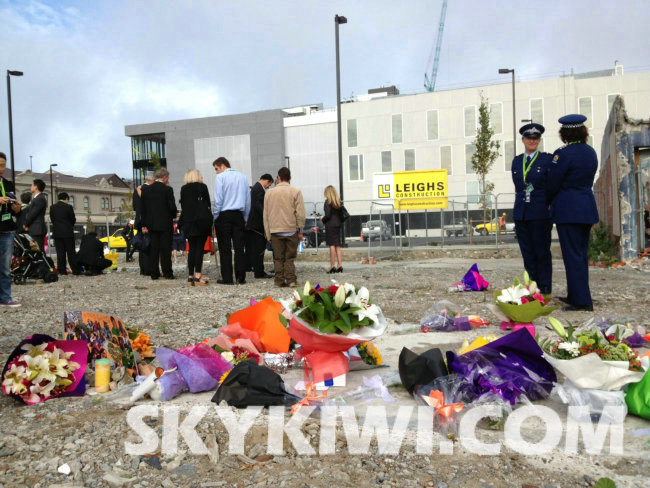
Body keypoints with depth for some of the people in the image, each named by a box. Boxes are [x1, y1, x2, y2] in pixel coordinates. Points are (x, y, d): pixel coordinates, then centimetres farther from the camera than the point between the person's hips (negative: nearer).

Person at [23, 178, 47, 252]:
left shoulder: (40, 199, -13)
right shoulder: (37, 198, 19)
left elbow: (33, 214, -14)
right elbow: (29, 212, 19)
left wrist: (25, 224, -1)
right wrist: (26, 225, 7)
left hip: (37, 230, -10)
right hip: (35, 230, 10)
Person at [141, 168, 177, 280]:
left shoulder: (145, 189, 6)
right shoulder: (168, 189, -9)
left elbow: (143, 208, 7)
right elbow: (172, 207, -11)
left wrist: (144, 225, 10)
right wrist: (173, 215, 11)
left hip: (151, 224, 4)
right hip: (165, 223, -4)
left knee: (153, 249, 8)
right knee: (166, 249, 1)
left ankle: (154, 273, 10)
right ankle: (167, 273, 4)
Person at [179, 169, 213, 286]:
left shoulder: (183, 189, 11)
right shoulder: (202, 187, 0)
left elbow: (183, 206, 12)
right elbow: (207, 203, 1)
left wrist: (183, 222, 15)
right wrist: (209, 218, 9)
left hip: (188, 222, 4)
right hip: (202, 221, -4)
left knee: (191, 249, 7)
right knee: (200, 248, -4)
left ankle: (190, 277, 5)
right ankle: (197, 276, -9)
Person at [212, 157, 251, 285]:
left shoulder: (220, 177, -5)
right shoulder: (242, 176, 10)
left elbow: (218, 200, -10)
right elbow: (248, 199, 12)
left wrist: (214, 217, -2)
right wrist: (245, 218, 18)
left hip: (224, 216, -4)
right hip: (238, 215, 4)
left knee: (225, 248, 0)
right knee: (239, 247, 5)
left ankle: (227, 278, 2)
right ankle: (241, 277, 6)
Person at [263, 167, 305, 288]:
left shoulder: (269, 193, 7)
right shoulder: (296, 192, -1)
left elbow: (265, 215, 8)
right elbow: (300, 213, -4)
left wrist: (268, 233, 12)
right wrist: (300, 230, 4)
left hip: (275, 230, 2)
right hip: (291, 229, -1)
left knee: (278, 258, 7)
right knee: (290, 257, 5)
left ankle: (279, 281, 6)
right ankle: (291, 280, 0)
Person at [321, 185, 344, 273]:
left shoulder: (328, 201, -10)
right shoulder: (339, 201, 10)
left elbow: (327, 215, -14)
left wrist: (322, 219, 4)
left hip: (330, 225, -7)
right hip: (338, 225, 7)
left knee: (332, 245, -6)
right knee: (337, 246, 9)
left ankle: (332, 266, -5)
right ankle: (340, 265, 8)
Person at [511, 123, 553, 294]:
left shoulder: (547, 159, 1)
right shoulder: (516, 161, 14)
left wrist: (551, 209, -8)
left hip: (540, 213, -4)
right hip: (521, 213, 4)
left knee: (542, 252, 1)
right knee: (527, 253, 7)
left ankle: (544, 290, 9)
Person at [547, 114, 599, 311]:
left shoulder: (563, 154, -14)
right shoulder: (591, 152, 10)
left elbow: (552, 184, -11)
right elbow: (587, 180, 14)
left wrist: (549, 201, 9)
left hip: (568, 209, -8)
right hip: (587, 207, 8)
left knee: (573, 256, -4)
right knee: (581, 254, 15)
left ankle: (582, 301, -4)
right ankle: (575, 295, 24)